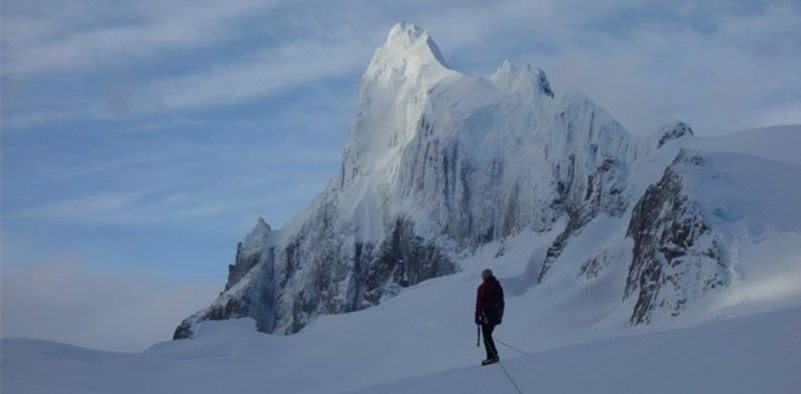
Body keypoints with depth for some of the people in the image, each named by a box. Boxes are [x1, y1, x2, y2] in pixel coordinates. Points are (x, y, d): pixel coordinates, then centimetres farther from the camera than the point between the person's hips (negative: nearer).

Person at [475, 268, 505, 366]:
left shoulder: (482, 288, -8)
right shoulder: (498, 286, 10)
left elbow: (479, 303, -11)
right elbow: (502, 302, 14)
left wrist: (477, 316, -6)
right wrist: (500, 315, 22)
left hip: (486, 314, -6)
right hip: (496, 315, 6)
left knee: (487, 336, -4)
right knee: (488, 335, 15)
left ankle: (492, 356, -12)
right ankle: (492, 356, 11)